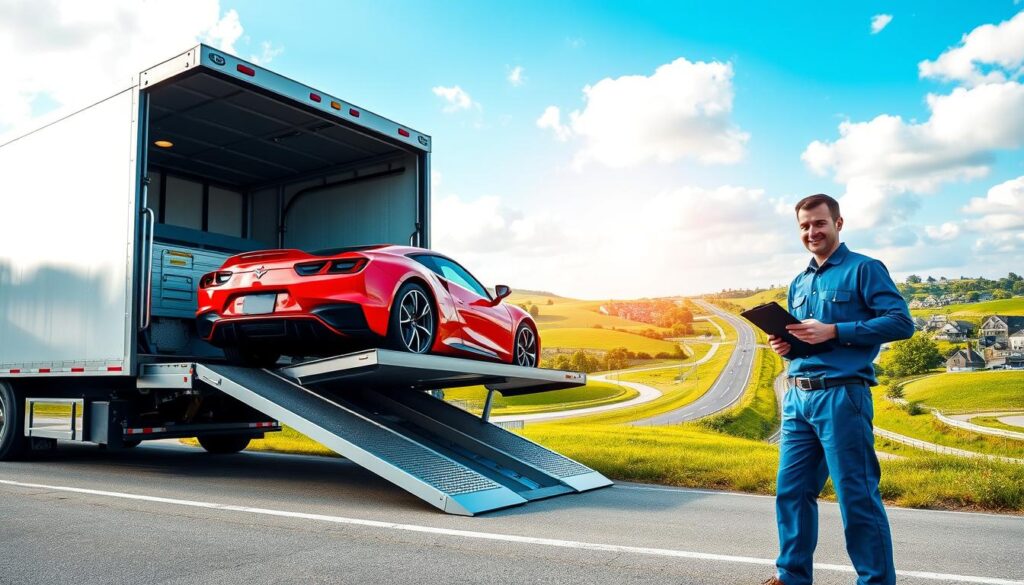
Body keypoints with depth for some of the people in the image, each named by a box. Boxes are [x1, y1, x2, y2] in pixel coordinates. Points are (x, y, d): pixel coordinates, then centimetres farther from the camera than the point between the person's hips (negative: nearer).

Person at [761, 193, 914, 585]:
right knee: (791, 491, 11)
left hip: (841, 397, -7)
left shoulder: (864, 269, -2)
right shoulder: (799, 283, 19)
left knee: (857, 498, -1)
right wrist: (784, 344, 3)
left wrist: (833, 331, -18)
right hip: (797, 398, 7)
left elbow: (901, 322, -12)